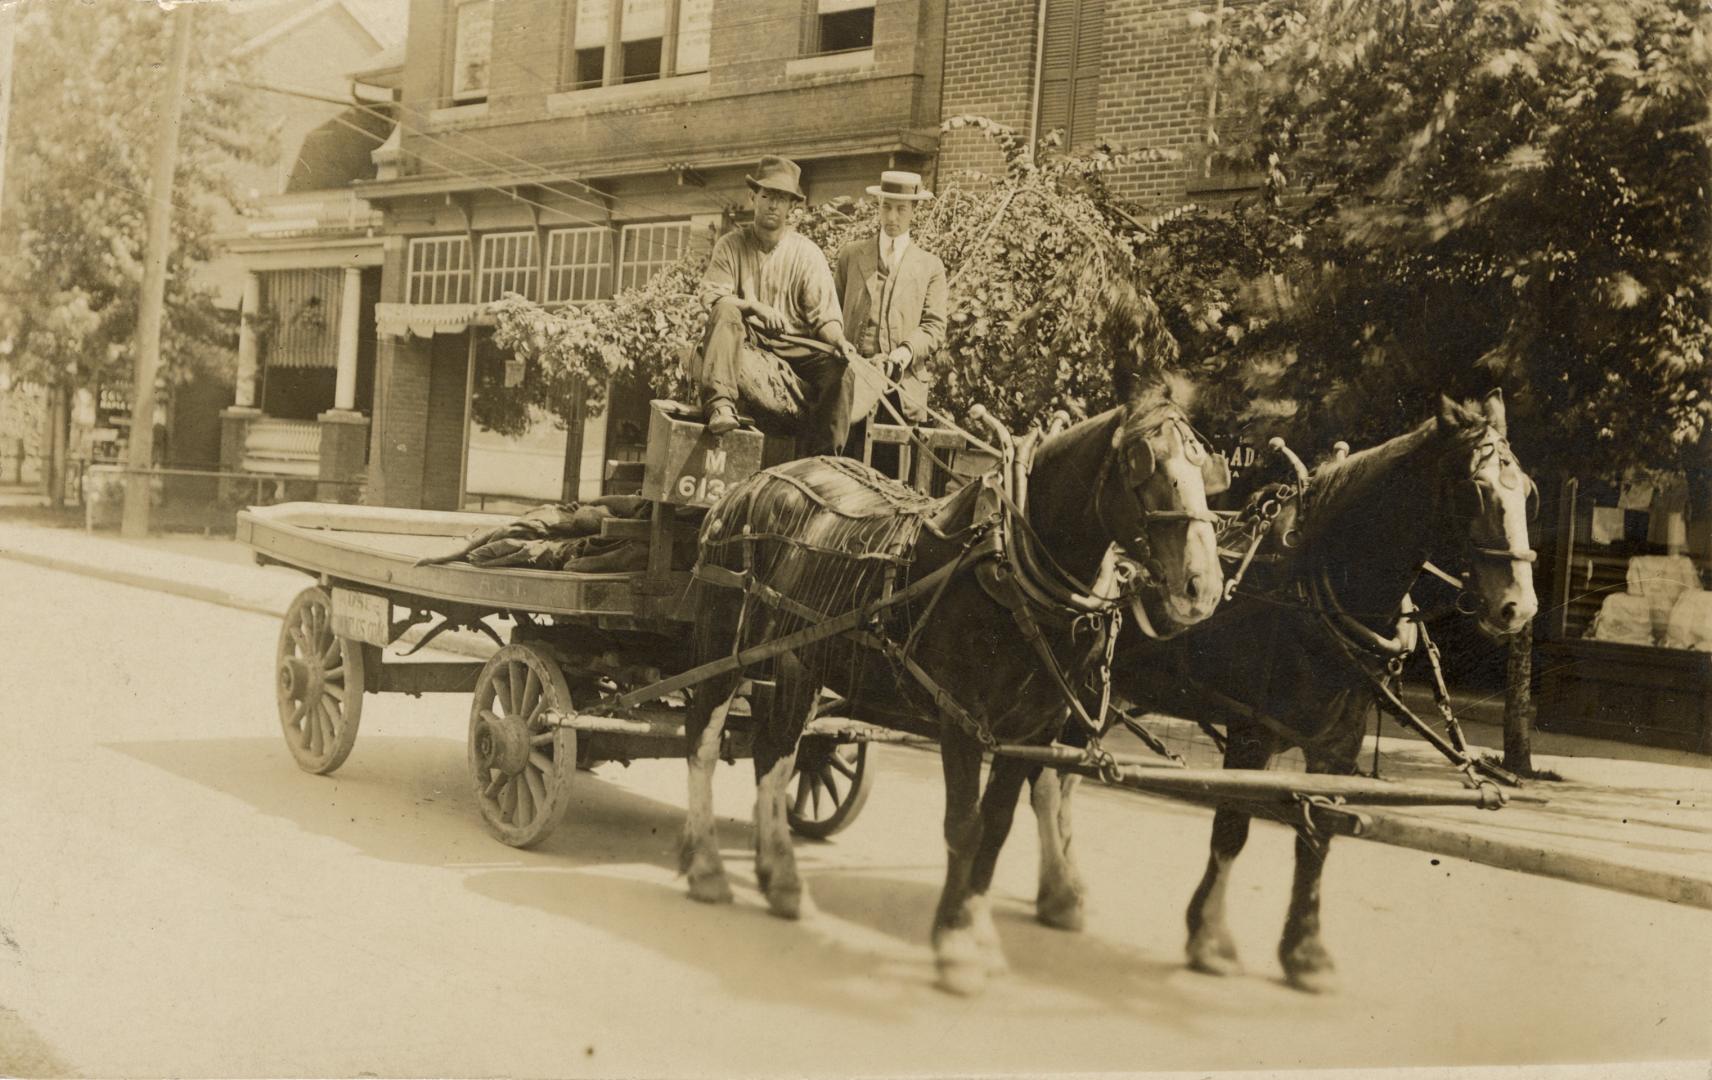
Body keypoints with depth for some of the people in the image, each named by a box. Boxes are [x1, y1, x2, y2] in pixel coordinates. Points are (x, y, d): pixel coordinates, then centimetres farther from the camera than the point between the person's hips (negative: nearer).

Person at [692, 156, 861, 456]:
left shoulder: (807, 254, 4)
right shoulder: (731, 245, 5)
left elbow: (826, 316, -1)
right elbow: (711, 298, -7)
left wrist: (837, 339, -24)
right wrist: (755, 307, -24)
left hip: (795, 350, 0)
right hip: (745, 346, 0)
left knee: (838, 364, -27)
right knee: (726, 312, -29)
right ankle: (721, 405, -39)